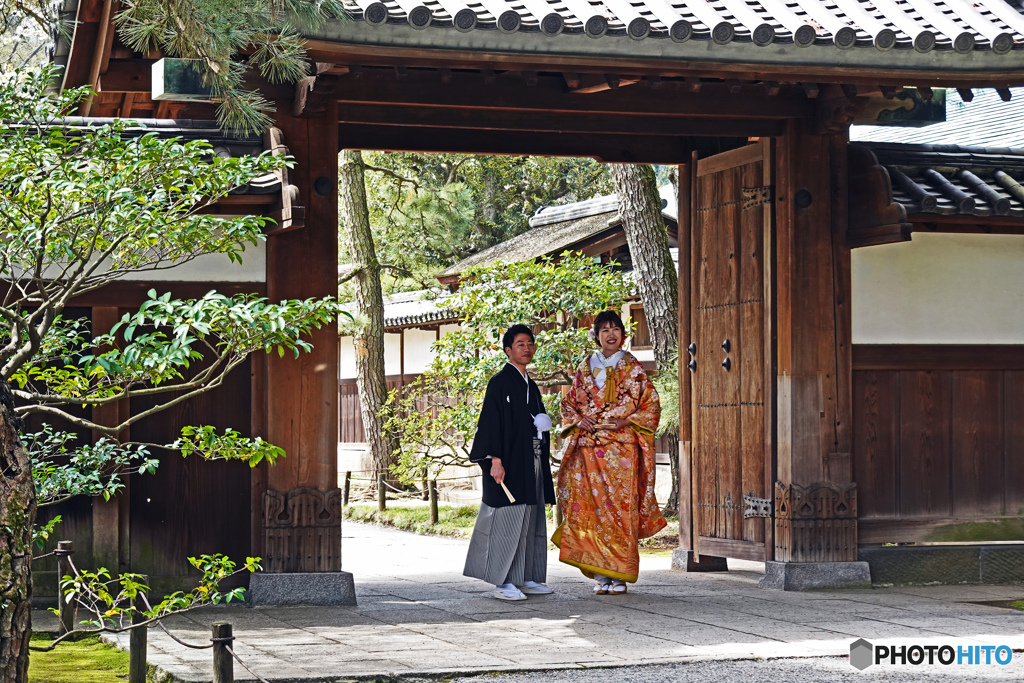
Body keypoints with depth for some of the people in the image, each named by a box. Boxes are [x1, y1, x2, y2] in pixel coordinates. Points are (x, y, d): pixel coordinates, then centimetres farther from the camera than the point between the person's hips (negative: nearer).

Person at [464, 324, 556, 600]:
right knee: (507, 520, -9)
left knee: (530, 521, 9)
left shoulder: (530, 386, 17)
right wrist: (495, 460, -21)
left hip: (531, 463, 9)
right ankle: (502, 583, -7)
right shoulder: (500, 382, -8)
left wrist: (544, 424, 8)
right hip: (509, 463, -9)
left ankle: (525, 578, 15)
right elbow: (491, 422, -14)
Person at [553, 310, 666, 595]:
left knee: (621, 507, -7)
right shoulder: (586, 367, 13)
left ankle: (620, 575, -3)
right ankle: (600, 574, 2)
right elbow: (569, 403, 18)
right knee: (592, 508, -3)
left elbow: (651, 405, 3)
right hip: (589, 448, 3)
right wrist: (578, 421, -2)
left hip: (622, 448, -3)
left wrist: (625, 421, -10)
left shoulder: (632, 367, 4)